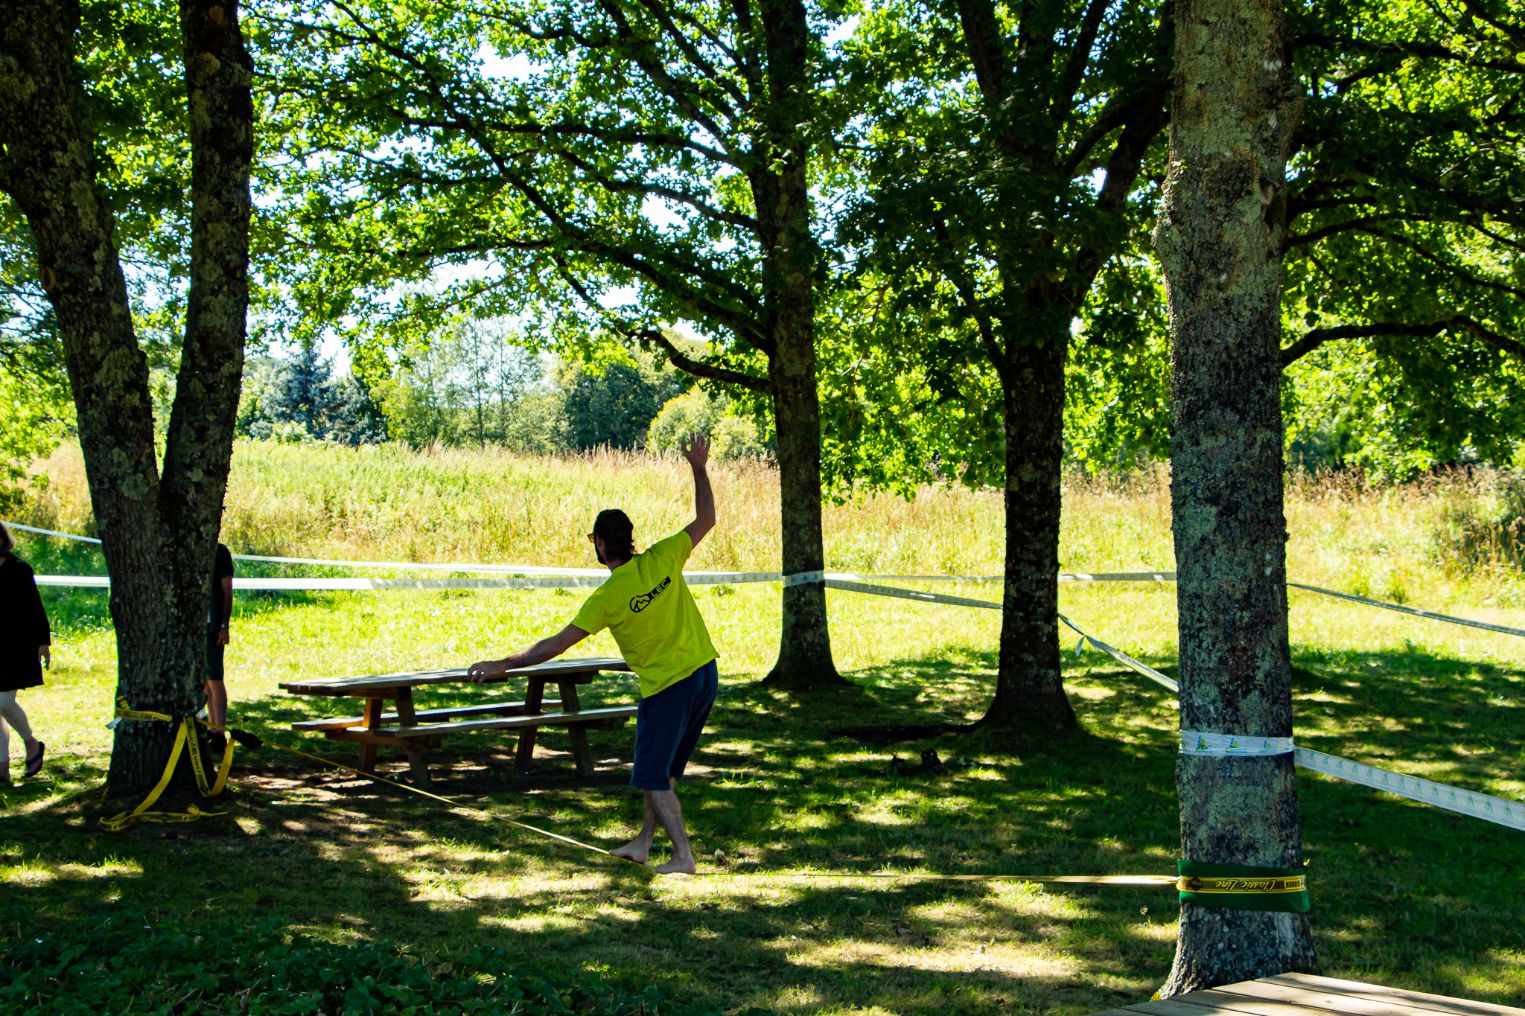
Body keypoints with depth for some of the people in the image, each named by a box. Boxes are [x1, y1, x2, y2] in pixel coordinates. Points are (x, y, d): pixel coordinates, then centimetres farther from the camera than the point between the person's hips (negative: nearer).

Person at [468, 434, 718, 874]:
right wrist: (699, 469, 12)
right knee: (663, 768, 20)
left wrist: (503, 664, -7)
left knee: (654, 777, 8)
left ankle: (683, 857, 8)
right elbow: (706, 520, 7)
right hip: (705, 672, 7)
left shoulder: (607, 598, -17)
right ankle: (643, 843, 31)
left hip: (667, 686, -7)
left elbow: (556, 645, -13)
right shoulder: (662, 558, -6)